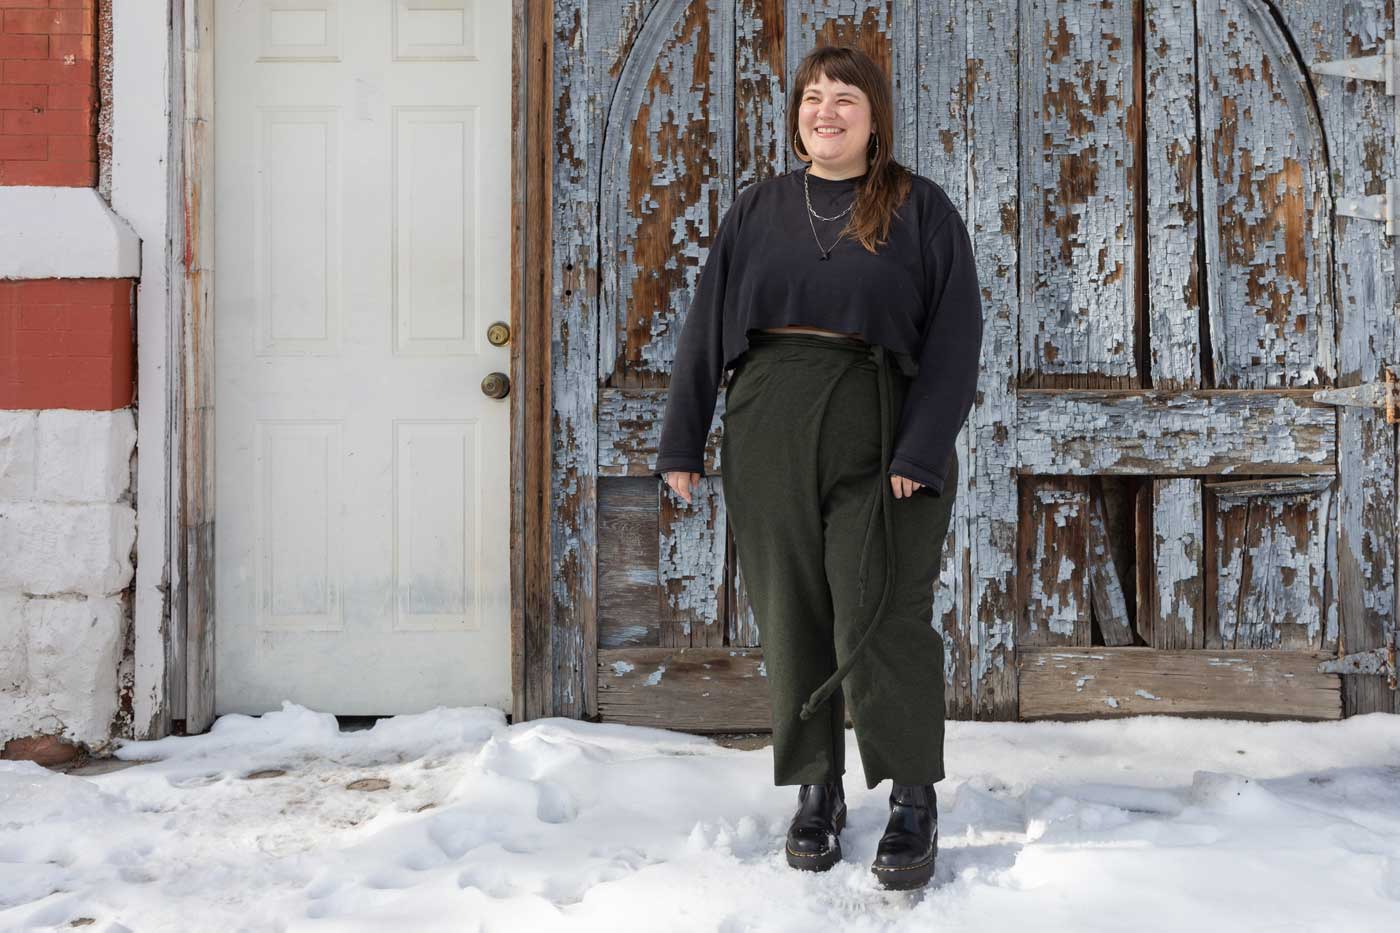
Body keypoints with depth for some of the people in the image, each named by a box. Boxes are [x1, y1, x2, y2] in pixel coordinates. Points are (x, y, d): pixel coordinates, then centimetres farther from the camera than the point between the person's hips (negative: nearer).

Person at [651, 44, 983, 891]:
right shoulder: (759, 209, 11)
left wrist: (922, 449, -14)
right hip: (768, 437, 3)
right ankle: (817, 789, 20)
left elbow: (956, 335, -4)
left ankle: (915, 802, 6)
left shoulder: (919, 208, 2)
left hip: (879, 439, -3)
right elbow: (706, 324, 10)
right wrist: (682, 441, 4)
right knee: (792, 617, 7)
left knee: (883, 618, -5)